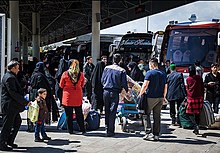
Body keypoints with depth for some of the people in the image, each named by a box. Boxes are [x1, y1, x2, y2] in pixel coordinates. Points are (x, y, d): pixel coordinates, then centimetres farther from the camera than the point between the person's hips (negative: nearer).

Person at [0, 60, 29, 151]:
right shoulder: (10, 78, -17)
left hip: (12, 106, 11)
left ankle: (10, 141, 24)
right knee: (7, 125, -2)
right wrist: (25, 102, -18)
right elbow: (13, 93, -23)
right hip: (9, 105, -11)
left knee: (17, 121, 18)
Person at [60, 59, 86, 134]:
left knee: (69, 115, 7)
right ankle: (82, 129, 18)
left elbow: (61, 85, 3)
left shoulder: (65, 74, -10)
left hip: (68, 96, -2)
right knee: (79, 114, 13)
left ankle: (70, 130, 11)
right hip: (78, 97, 2)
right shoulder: (81, 74, -5)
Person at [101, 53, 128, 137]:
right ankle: (110, 131, 0)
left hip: (106, 91, 3)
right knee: (112, 112, 1)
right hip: (115, 93, -3)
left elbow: (102, 80, 7)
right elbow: (124, 84, -5)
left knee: (107, 111, 16)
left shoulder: (106, 68, 2)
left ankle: (107, 127, 25)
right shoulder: (122, 70, -6)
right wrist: (127, 90, 14)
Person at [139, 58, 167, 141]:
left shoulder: (150, 73, -8)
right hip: (160, 98, 6)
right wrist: (163, 97, 21)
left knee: (146, 114, 4)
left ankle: (149, 133, -5)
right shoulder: (163, 74, 12)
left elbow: (145, 85, -14)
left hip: (151, 97, -6)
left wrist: (140, 94, -4)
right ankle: (156, 135, 11)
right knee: (157, 116, 10)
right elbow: (165, 87, 14)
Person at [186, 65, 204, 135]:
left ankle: (195, 125, -17)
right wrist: (202, 97, 16)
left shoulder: (188, 79, 0)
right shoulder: (199, 78, 2)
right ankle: (196, 129, 13)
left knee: (190, 113, 5)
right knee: (197, 113, 10)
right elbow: (202, 88, 6)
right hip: (199, 98, 2)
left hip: (191, 98, -2)